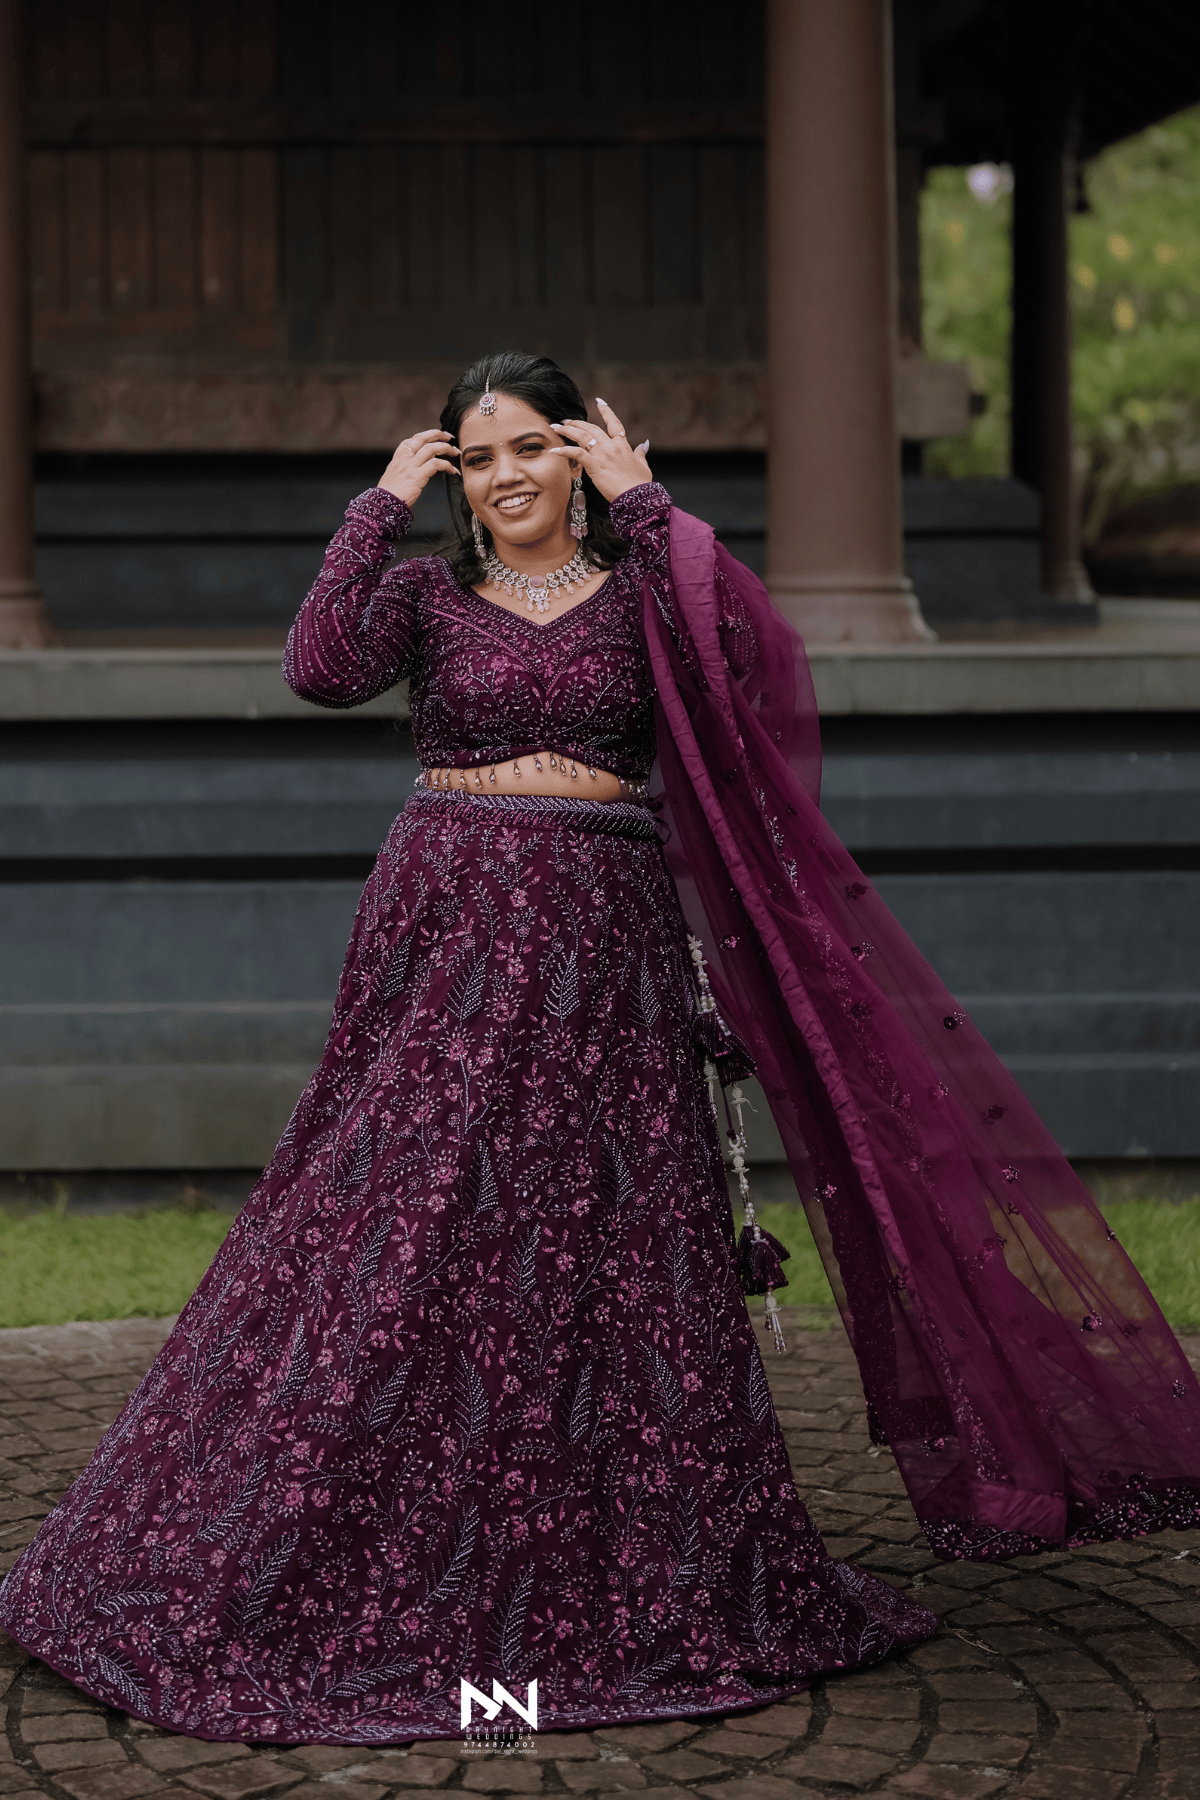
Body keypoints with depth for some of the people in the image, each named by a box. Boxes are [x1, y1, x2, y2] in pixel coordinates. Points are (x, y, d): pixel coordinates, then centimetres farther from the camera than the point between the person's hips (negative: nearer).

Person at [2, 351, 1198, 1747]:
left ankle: (638, 1580, 15)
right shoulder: (426, 589, 7)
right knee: (407, 1239, -3)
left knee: (608, 1253, 3)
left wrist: (642, 505, -8)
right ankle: (355, 1575, 9)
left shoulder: (641, 586, 8)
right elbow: (321, 671, -12)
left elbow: (740, 657, -13)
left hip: (605, 950, 1)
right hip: (450, 938, 0)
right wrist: (382, 506, -6)